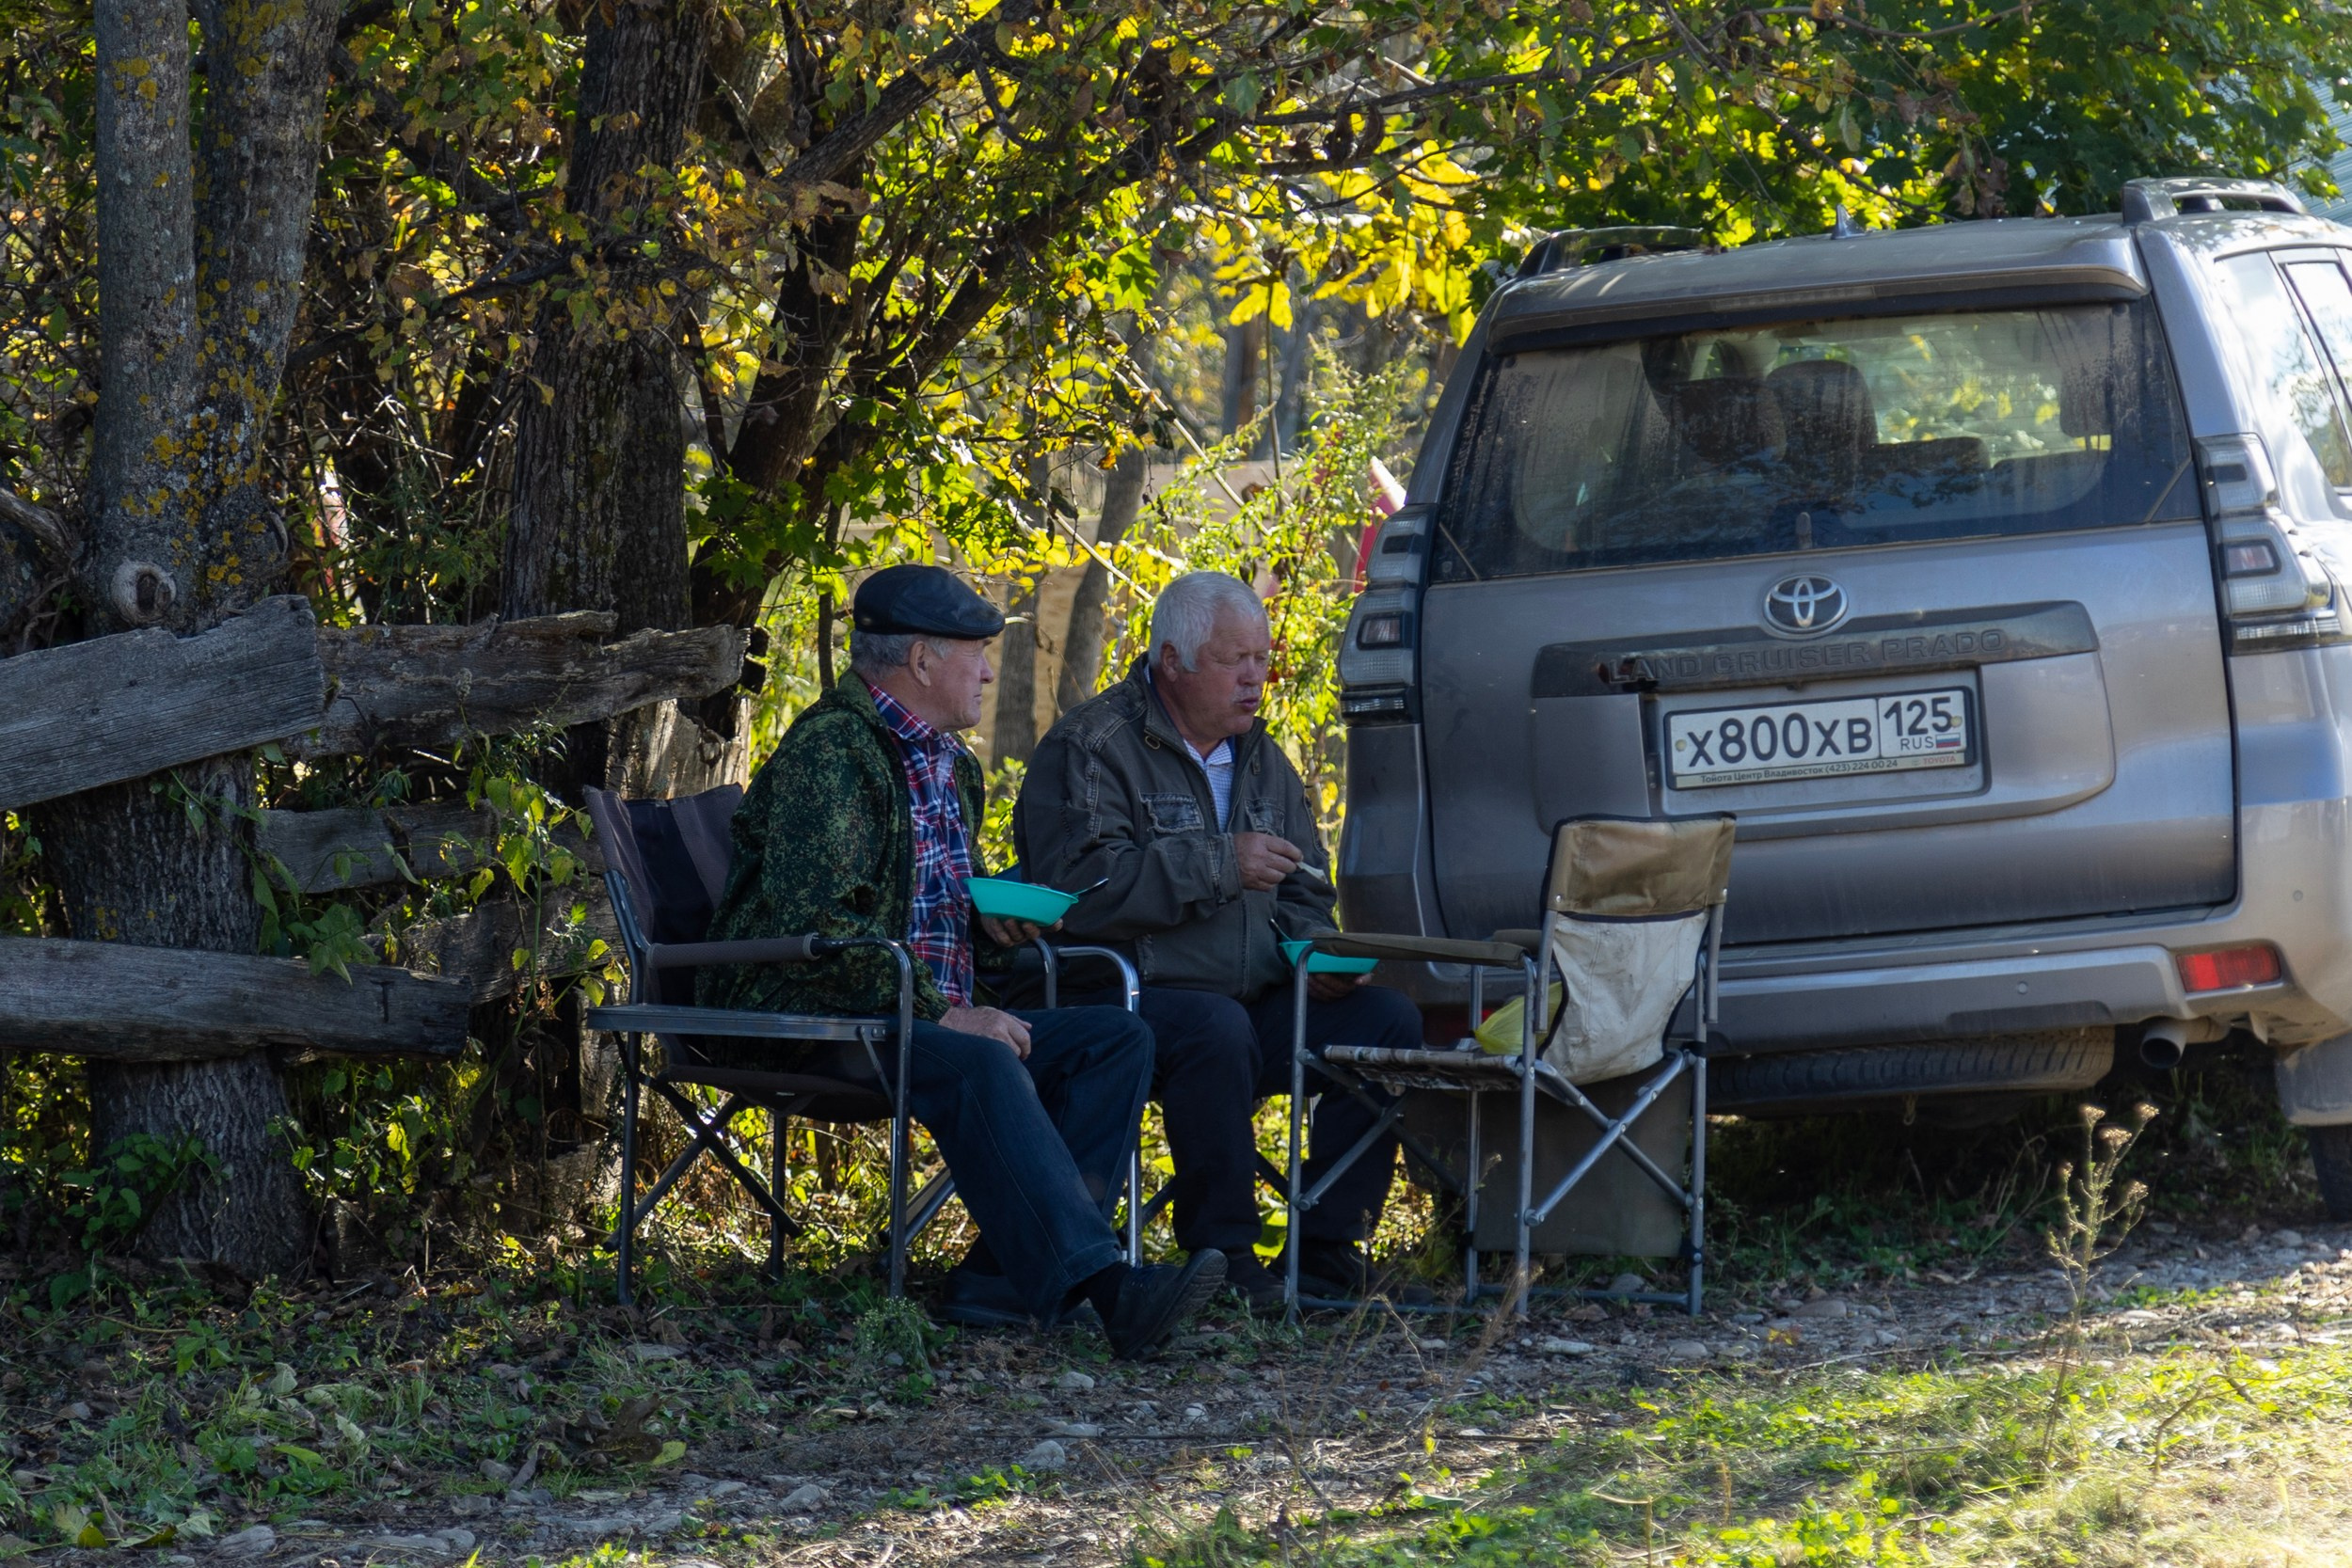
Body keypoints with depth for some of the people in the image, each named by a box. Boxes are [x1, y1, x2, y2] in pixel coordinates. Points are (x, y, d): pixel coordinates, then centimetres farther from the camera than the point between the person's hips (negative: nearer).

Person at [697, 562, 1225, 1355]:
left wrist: (991, 921, 10)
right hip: (812, 1018, -9)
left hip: (929, 1014, 9)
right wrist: (941, 1012, -22)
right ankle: (1095, 1284, -46)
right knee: (984, 1066, -35)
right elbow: (814, 924, -21)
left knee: (1118, 1038, -8)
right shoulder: (830, 749, -11)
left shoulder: (950, 763, 20)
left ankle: (1010, 1276, -21)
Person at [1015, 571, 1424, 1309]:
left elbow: (1303, 898, 27)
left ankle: (1326, 1248, -10)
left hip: (1254, 1002, 7)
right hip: (1135, 999, -7)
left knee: (1389, 1019, -12)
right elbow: (1083, 887, -20)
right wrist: (1221, 864, -20)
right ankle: (1223, 1255, -27)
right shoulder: (1092, 748, -5)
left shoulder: (1262, 761, 20)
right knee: (1218, 1028, -38)